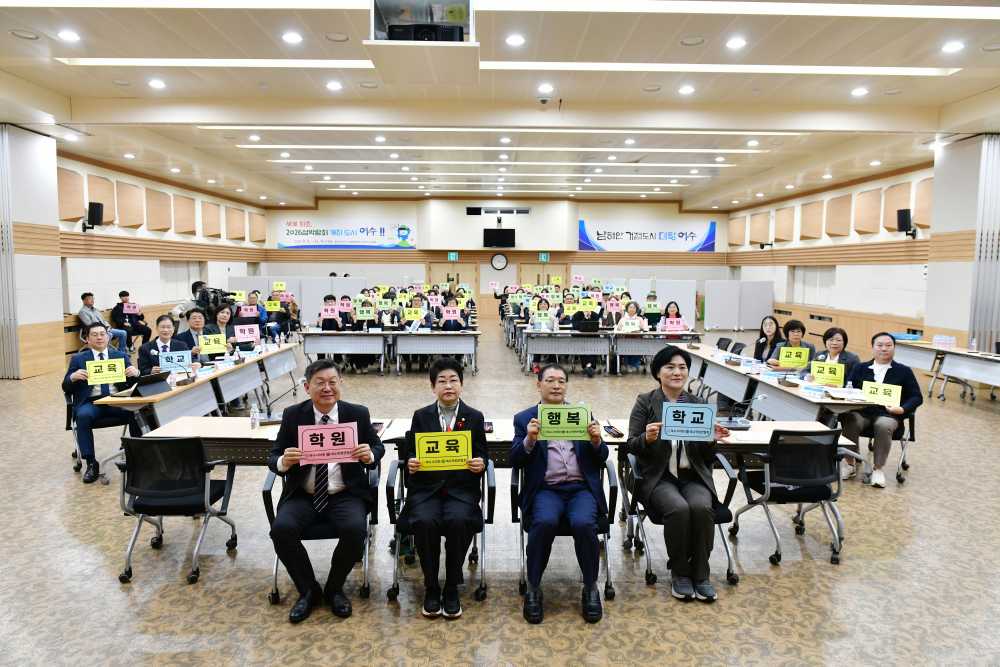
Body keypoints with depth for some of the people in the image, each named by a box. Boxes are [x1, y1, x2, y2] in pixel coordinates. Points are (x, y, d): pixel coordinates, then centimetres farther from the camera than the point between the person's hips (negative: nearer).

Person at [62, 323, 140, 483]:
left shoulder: (121, 355, 16)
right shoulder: (78, 359, 15)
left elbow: (133, 382, 11)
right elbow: (66, 388, 11)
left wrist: (136, 373, -14)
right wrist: (73, 377, -12)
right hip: (91, 402, 0)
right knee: (83, 416, -34)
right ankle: (91, 464, -22)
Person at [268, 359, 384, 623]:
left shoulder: (358, 413, -1)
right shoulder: (292, 415, 0)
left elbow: (378, 447, 8)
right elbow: (273, 458, 2)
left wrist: (370, 456, -17)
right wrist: (283, 462, -23)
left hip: (346, 494, -1)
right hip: (302, 495, 1)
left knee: (356, 529, -29)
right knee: (281, 529, -26)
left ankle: (335, 588, 2)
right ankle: (308, 590, 1)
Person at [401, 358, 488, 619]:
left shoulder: (475, 417, 8)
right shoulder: (421, 416, 9)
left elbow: (481, 457, 8)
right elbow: (409, 453, 9)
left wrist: (480, 464, -15)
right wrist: (411, 464, -14)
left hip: (461, 487, 0)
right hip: (426, 486, 1)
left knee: (459, 521, -31)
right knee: (424, 522, -29)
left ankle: (452, 588, -8)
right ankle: (431, 588, -6)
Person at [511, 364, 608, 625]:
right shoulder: (524, 418, 11)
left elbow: (601, 458, 13)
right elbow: (515, 461, 2)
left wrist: (596, 441, -9)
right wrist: (529, 440, -17)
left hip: (581, 488, 1)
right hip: (545, 490, -1)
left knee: (584, 523, -29)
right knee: (545, 522, -32)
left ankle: (590, 588, -5)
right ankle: (533, 589, -11)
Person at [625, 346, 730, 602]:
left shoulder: (699, 404, 9)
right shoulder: (645, 402, 2)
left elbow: (707, 457, 9)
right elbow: (630, 446, -3)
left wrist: (712, 440, -13)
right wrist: (647, 438, -24)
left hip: (694, 476, 2)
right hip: (659, 477, -2)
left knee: (702, 508, -28)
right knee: (679, 508, -30)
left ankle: (700, 574, -8)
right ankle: (679, 573, -6)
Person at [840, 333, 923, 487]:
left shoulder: (904, 371, 15)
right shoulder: (860, 368, 20)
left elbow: (916, 397, 11)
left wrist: (903, 409, -8)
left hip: (888, 413, -1)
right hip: (861, 411, 1)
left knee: (883, 426, -36)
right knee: (849, 421, -32)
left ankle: (878, 468, -19)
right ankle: (850, 463, -15)